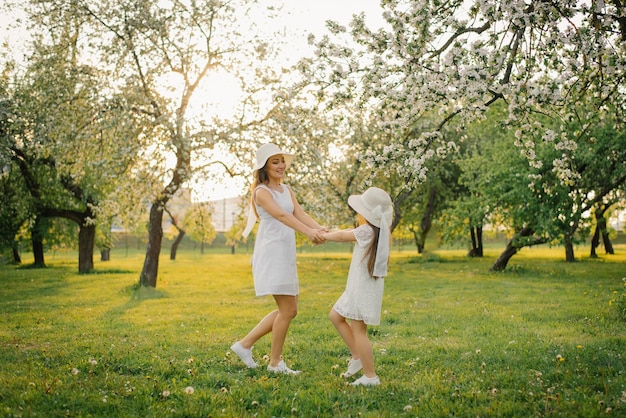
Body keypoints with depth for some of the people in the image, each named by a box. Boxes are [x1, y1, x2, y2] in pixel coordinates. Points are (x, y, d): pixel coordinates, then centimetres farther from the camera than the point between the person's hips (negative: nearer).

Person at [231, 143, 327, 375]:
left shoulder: (286, 190, 15)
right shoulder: (262, 192, -9)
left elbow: (300, 213, -1)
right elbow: (282, 216, -26)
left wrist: (320, 228, -20)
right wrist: (308, 232, -41)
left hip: (286, 255, 9)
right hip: (271, 253, -9)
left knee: (289, 310, 13)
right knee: (287, 310, -6)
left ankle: (245, 344, 20)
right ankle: (275, 363, 9)